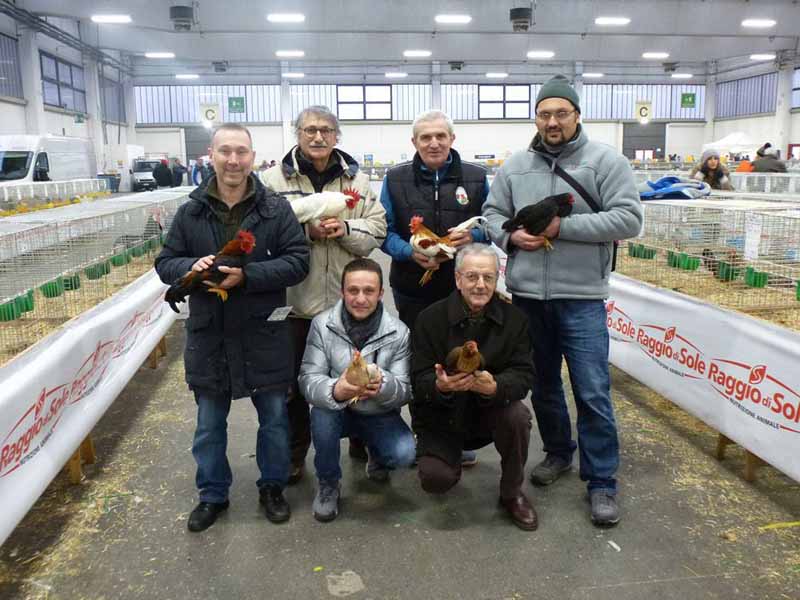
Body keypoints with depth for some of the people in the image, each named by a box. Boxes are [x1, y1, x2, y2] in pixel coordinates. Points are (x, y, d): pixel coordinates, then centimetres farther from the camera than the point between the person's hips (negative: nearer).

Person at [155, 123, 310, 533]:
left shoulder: (276, 209, -5)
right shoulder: (190, 212, 1)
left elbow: (298, 261, -10)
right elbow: (165, 263, 5)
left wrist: (246, 275, -23)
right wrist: (191, 267, -19)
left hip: (263, 336, -1)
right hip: (208, 336, 2)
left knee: (274, 419, 14)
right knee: (209, 425, 16)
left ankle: (272, 487, 36)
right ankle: (213, 495, 36)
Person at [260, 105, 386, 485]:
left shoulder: (356, 179, 7)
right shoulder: (274, 179, -2)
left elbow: (377, 229, 2)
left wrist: (346, 229, -16)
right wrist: (306, 230, -19)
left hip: (348, 300, 2)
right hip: (295, 299, -2)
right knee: (294, 381, 11)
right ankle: (295, 453, 30)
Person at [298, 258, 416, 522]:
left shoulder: (398, 332, -13)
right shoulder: (322, 325, -14)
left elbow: (405, 391, -13)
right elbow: (308, 379, -19)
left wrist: (384, 386, -39)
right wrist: (335, 391, -43)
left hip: (380, 415, 1)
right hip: (337, 411, 0)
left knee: (404, 454, -25)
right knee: (322, 414, -33)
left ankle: (377, 455, 16)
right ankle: (328, 484, -4)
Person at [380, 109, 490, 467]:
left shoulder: (475, 177, 3)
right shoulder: (396, 179, 2)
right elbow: (384, 231, 0)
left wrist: (473, 235, -15)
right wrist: (411, 252, -18)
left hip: (462, 289, 0)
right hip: (413, 291, 0)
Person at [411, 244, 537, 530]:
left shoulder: (514, 319, -7)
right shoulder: (430, 318, -12)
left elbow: (523, 375, -13)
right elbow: (419, 380, -13)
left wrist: (495, 386, -36)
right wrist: (440, 385, -39)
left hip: (490, 411, 1)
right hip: (441, 417, -1)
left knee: (518, 417, -31)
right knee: (435, 480, -22)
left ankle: (512, 493, -3)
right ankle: (451, 458, 19)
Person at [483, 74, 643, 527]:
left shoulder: (606, 161, -3)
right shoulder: (515, 166, 9)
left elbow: (628, 219, -11)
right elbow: (492, 213, 12)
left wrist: (564, 226, -17)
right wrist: (510, 236, -10)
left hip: (582, 296, -4)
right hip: (527, 294, 4)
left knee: (593, 393, -3)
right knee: (542, 384, 17)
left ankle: (602, 482, 12)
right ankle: (558, 453, 38)